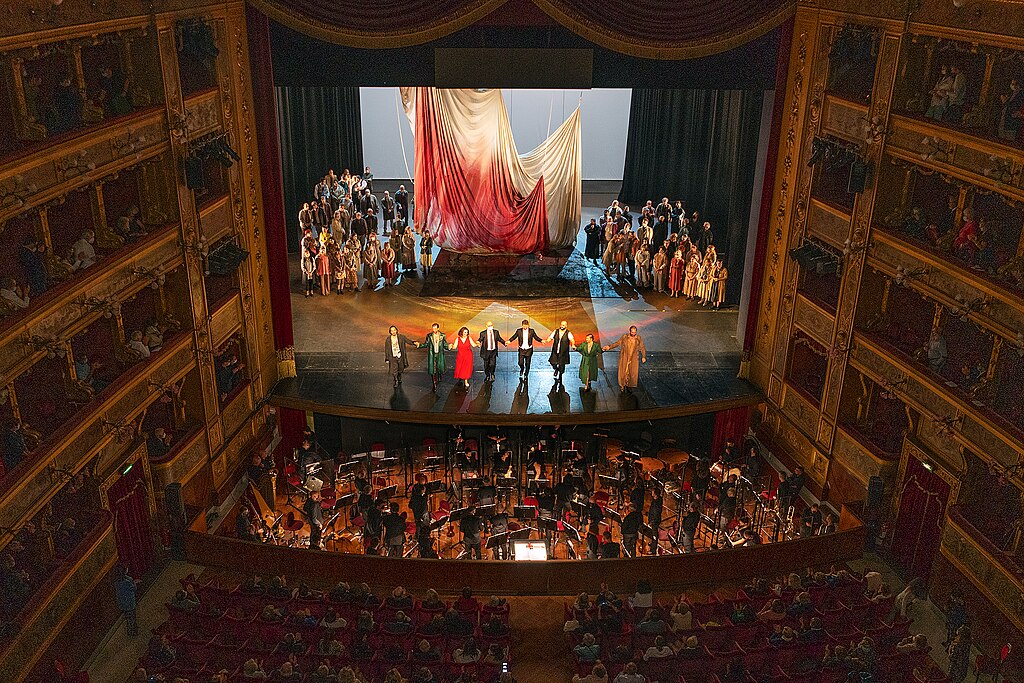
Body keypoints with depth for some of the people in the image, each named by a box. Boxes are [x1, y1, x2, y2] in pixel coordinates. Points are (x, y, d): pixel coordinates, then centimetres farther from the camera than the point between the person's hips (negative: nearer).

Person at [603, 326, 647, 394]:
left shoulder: (639, 338, -1)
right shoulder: (624, 337, -5)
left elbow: (642, 348, 5)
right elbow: (617, 343, 4)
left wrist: (643, 357, -4)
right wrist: (609, 347, -5)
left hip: (634, 359, 1)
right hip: (624, 358, -1)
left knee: (633, 373, -1)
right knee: (623, 372, -1)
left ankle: (629, 386, 14)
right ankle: (622, 387, 9)